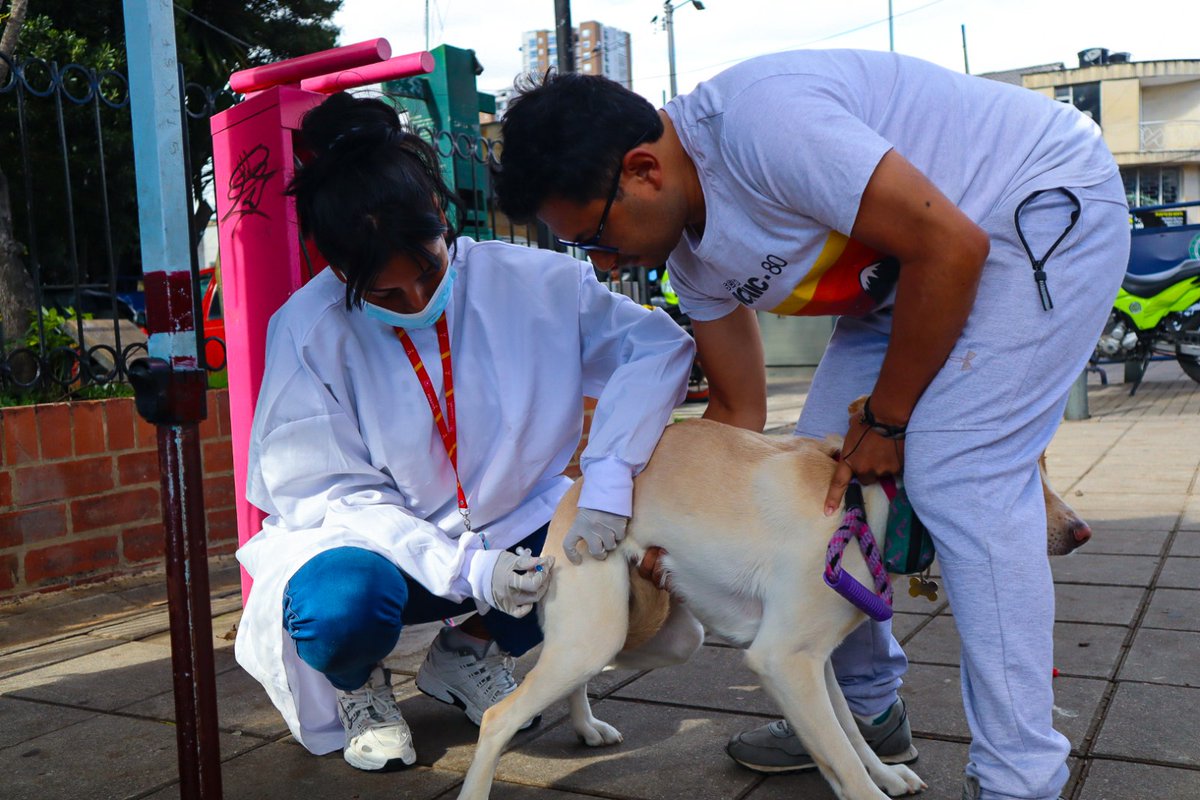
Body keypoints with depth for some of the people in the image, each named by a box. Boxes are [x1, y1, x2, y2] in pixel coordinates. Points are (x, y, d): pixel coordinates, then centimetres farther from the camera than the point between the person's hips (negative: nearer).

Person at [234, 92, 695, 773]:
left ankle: (471, 648, 8)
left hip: (512, 532, 3)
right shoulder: (308, 329, -16)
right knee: (343, 602, -37)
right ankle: (358, 681, 5)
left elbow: (657, 345, -14)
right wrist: (468, 571, -30)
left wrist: (608, 481, -30)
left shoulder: (531, 282, -13)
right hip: (375, 543, -2)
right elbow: (330, 493, -16)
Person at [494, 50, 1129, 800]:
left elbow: (951, 246, -29)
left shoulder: (762, 120, -32)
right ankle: (866, 711, 18)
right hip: (916, 267, 9)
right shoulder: (689, 247, -4)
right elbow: (740, 412, 4)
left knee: (958, 474, -20)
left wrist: (887, 419, -19)